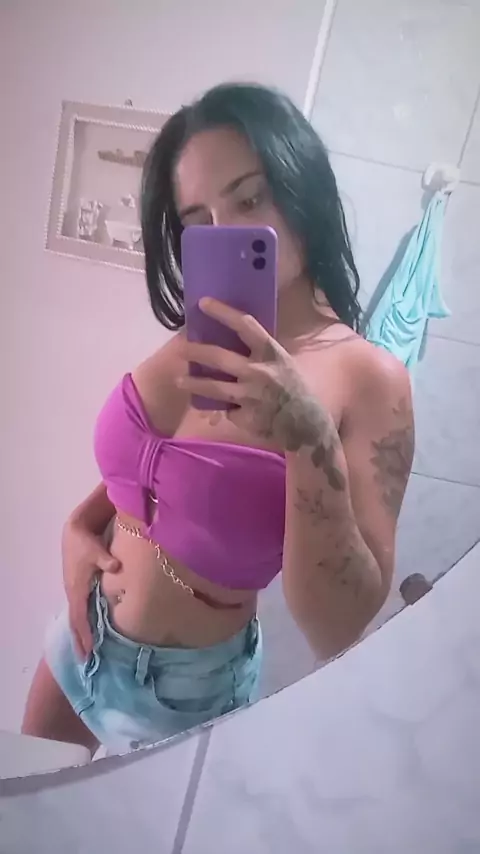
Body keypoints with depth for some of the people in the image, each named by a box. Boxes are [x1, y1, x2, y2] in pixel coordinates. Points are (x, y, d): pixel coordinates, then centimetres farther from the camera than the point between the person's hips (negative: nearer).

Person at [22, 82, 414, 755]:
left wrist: (312, 441, -38)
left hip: (187, 693, -5)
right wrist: (80, 528, -6)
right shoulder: (199, 342, -6)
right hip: (83, 640, 6)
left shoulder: (369, 379, -22)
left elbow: (339, 632, -26)